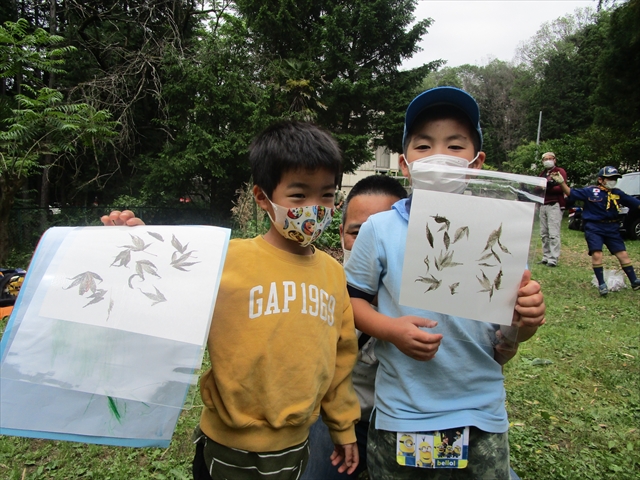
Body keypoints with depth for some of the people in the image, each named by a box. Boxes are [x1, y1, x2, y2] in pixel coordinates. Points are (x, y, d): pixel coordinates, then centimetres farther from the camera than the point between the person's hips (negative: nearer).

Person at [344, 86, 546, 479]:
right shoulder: (380, 230, -9)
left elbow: (509, 336, 2)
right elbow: (352, 299, -1)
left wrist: (528, 318, -20)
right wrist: (391, 329, -18)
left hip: (483, 415, 1)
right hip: (401, 416, 0)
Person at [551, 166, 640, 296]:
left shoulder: (617, 193, 9)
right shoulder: (590, 191, -3)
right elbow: (571, 193, -5)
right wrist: (561, 182, -18)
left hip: (612, 229, 4)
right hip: (594, 228, -4)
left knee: (623, 254, 5)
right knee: (596, 254, -12)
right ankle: (601, 284, 1)